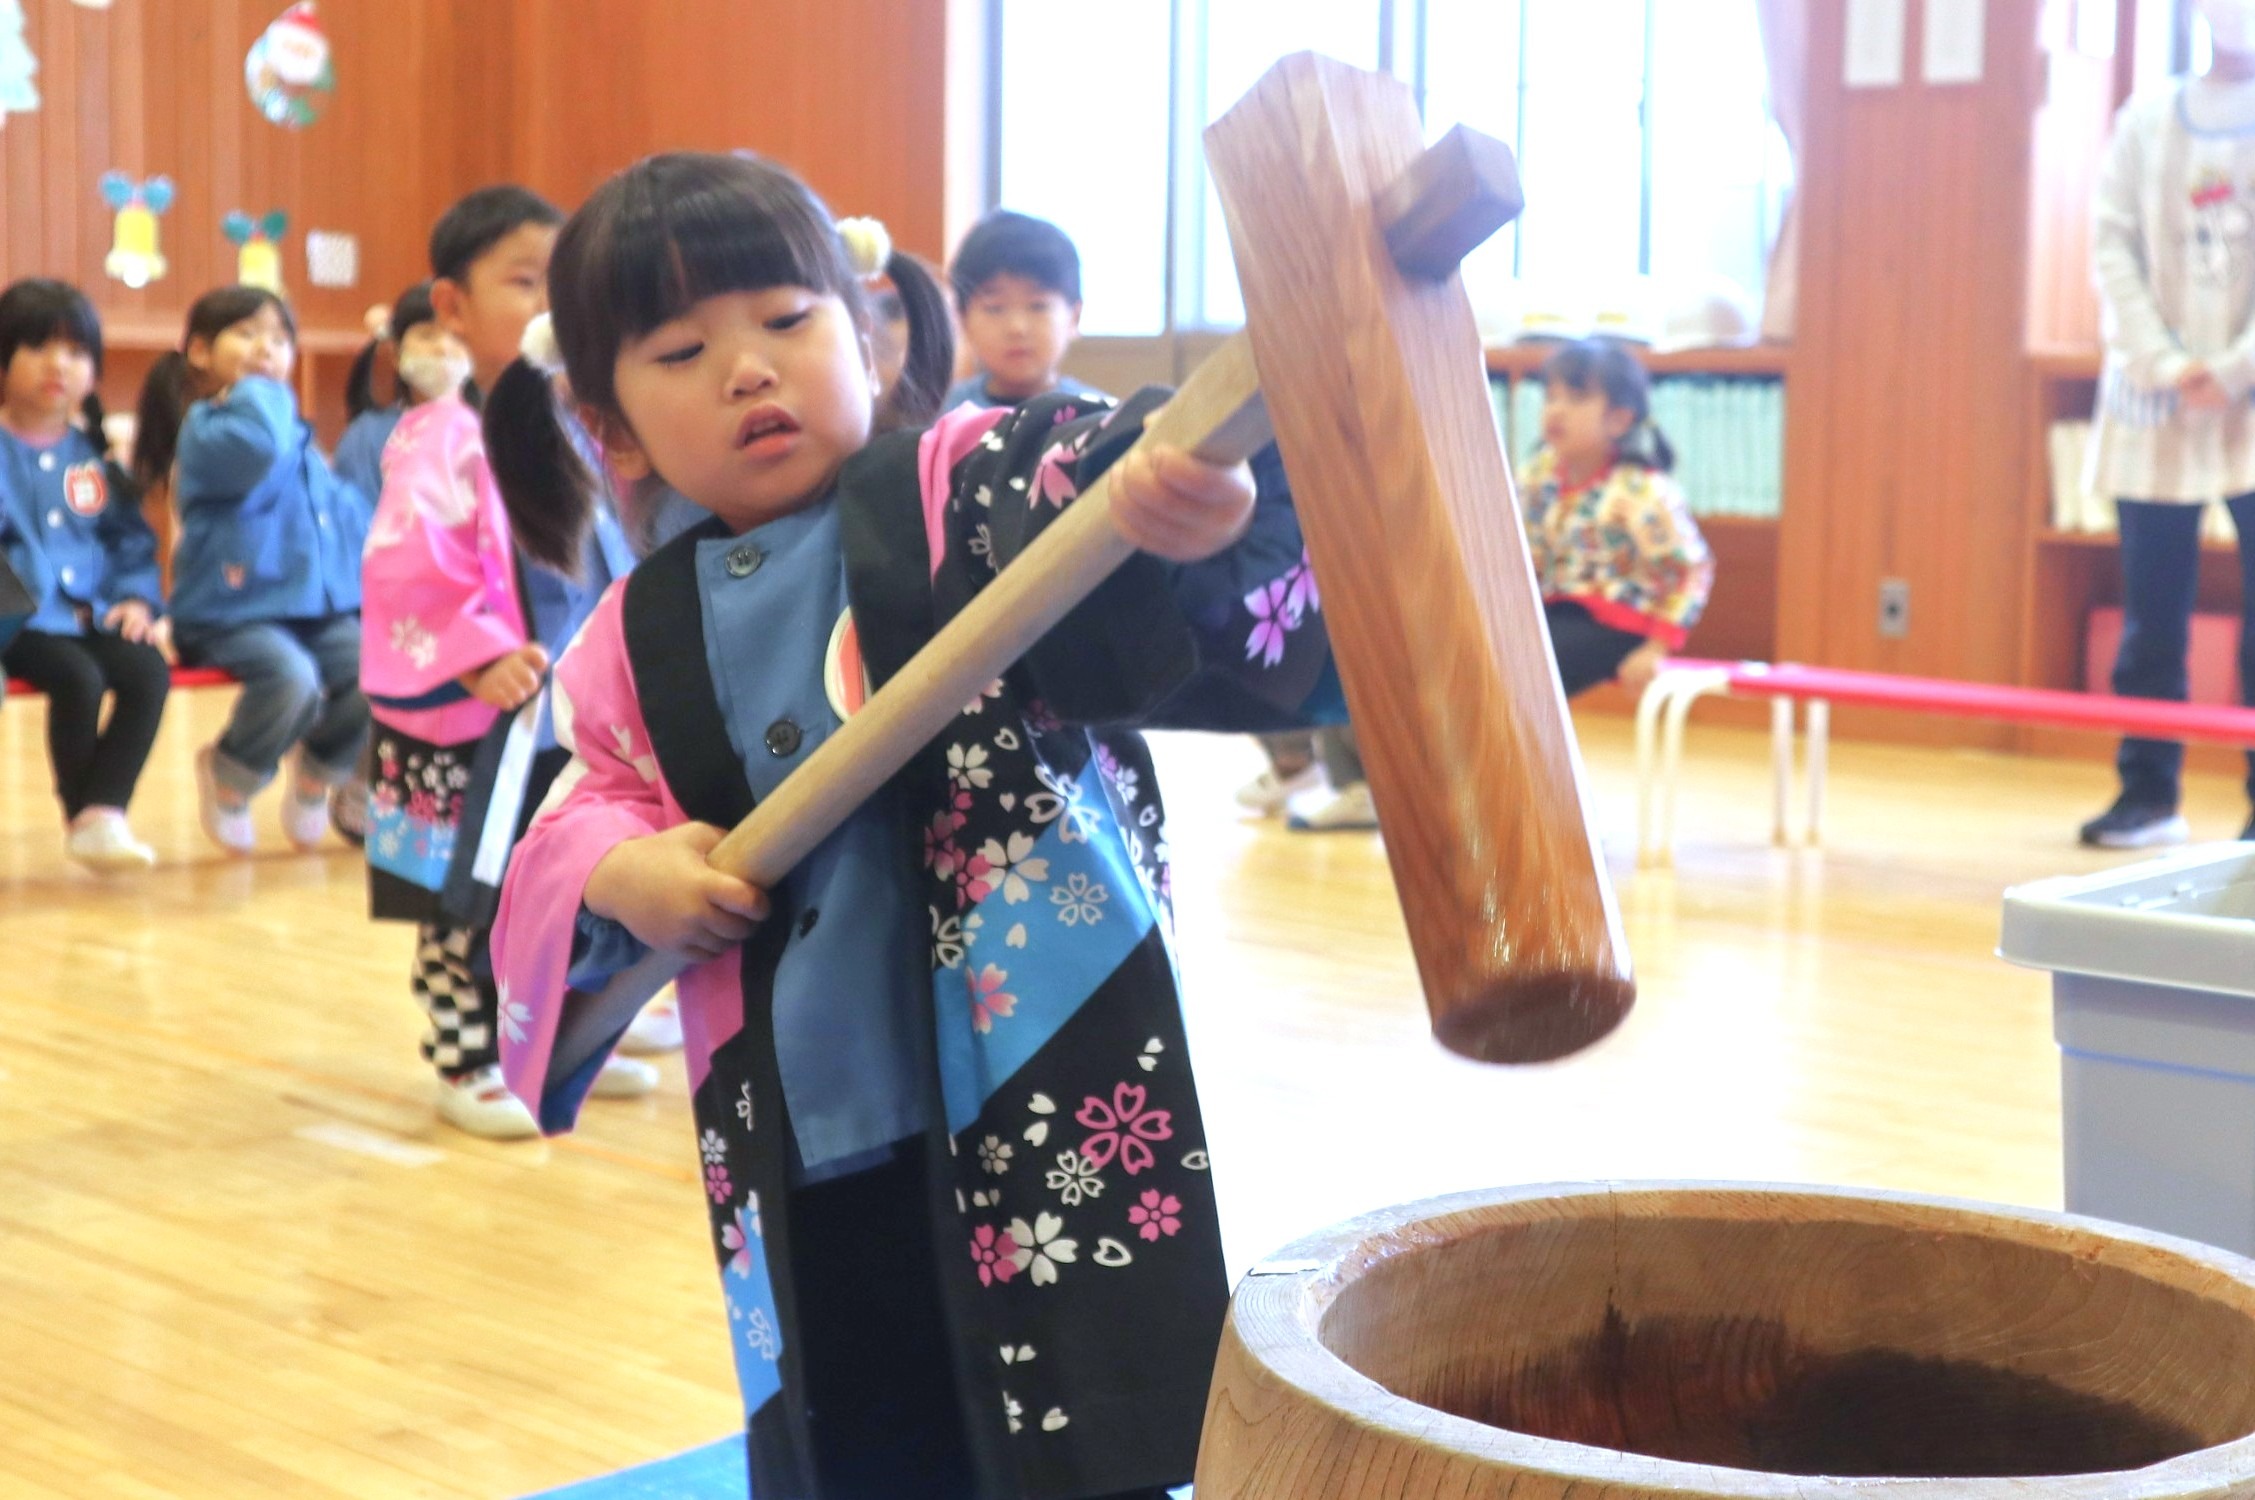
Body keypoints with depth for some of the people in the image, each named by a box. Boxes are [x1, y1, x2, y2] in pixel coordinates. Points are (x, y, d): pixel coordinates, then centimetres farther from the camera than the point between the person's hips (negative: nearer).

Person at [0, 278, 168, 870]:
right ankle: (80, 813, -8)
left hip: (88, 615, 4)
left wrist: (137, 597, 1)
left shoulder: (94, 449, 13)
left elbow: (130, 538, 16)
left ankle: (102, 813, -20)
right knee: (78, 677, -29)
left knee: (149, 671, -22)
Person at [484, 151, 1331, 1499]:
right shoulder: (637, 643, 7)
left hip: (1044, 1103, -4)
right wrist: (618, 873, -5)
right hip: (802, 1158, 4)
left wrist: (1187, 508, -46)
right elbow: (572, 811, 17)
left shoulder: (977, 491, -4)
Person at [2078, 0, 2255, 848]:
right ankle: (2148, 793, 10)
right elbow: (2113, 247, 3)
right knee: (2151, 611, 3)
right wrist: (2161, 363, -9)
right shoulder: (2145, 119, 10)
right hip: (2155, 404, 2)